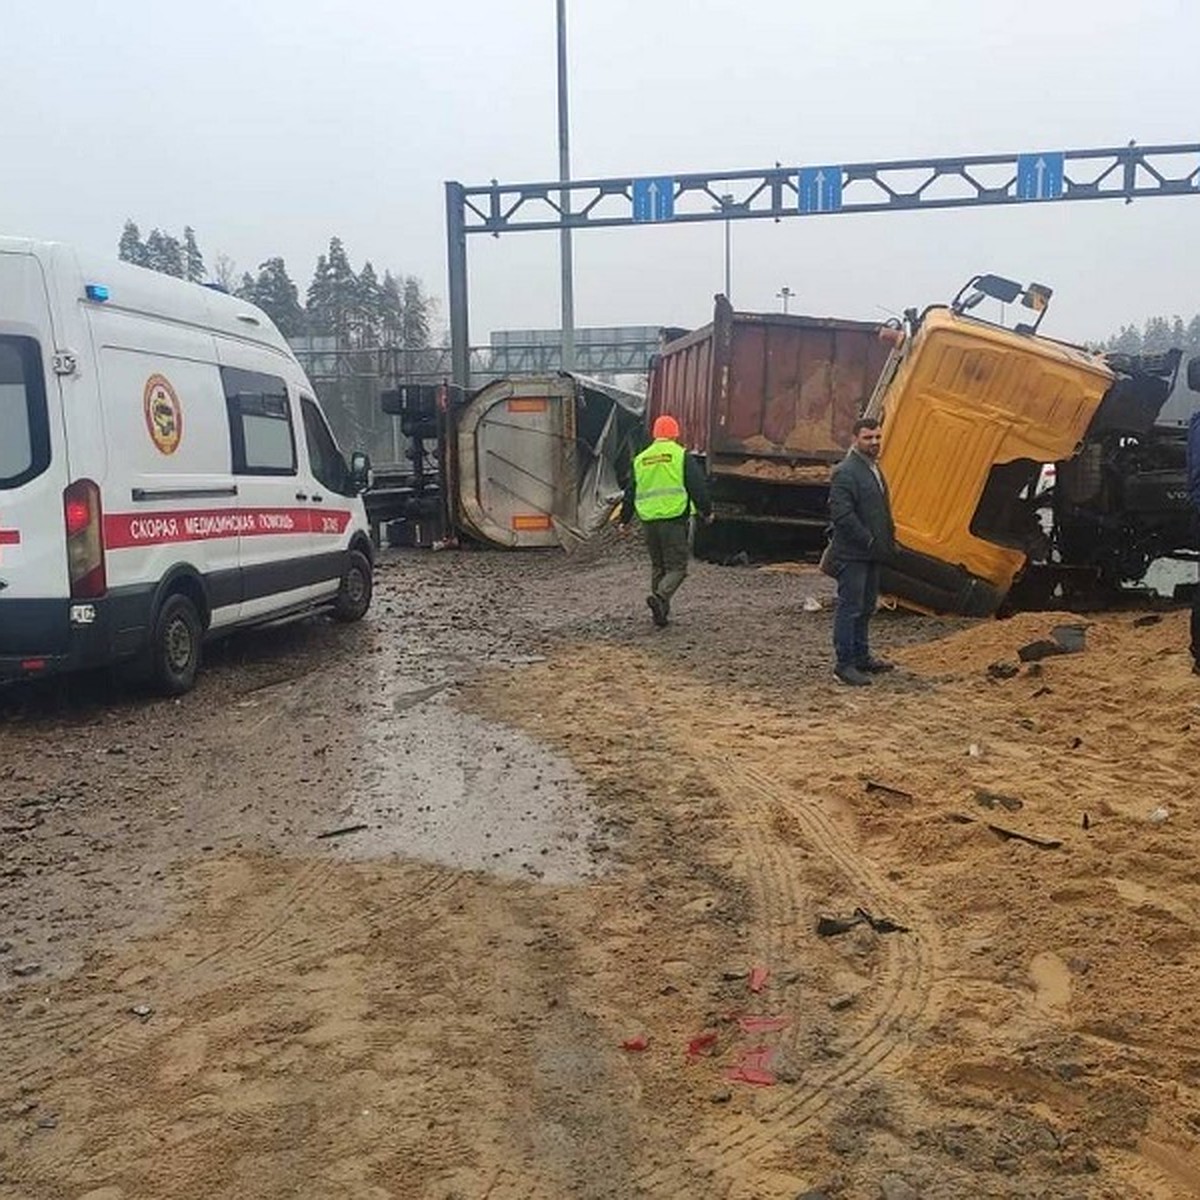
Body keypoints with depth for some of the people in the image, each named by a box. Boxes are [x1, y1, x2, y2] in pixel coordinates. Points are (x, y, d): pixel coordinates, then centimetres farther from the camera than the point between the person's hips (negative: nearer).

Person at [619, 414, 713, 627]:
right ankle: (660, 597, -26)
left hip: (649, 520, 5)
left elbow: (630, 493, 17)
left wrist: (625, 520, 26)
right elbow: (697, 487, -4)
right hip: (674, 519, -5)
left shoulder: (640, 460, 13)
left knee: (657, 566, 17)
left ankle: (661, 610, 17)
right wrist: (707, 511, 8)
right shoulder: (681, 456, -1)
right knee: (676, 567, -2)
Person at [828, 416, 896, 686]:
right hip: (851, 555, -10)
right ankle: (843, 666, 0)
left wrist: (888, 540, 15)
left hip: (870, 554, 10)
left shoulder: (873, 468, 15)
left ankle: (862, 657, 28)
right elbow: (842, 514, -24)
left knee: (865, 608, 17)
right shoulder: (846, 472, -17)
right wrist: (868, 540, -19)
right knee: (850, 608, -6)